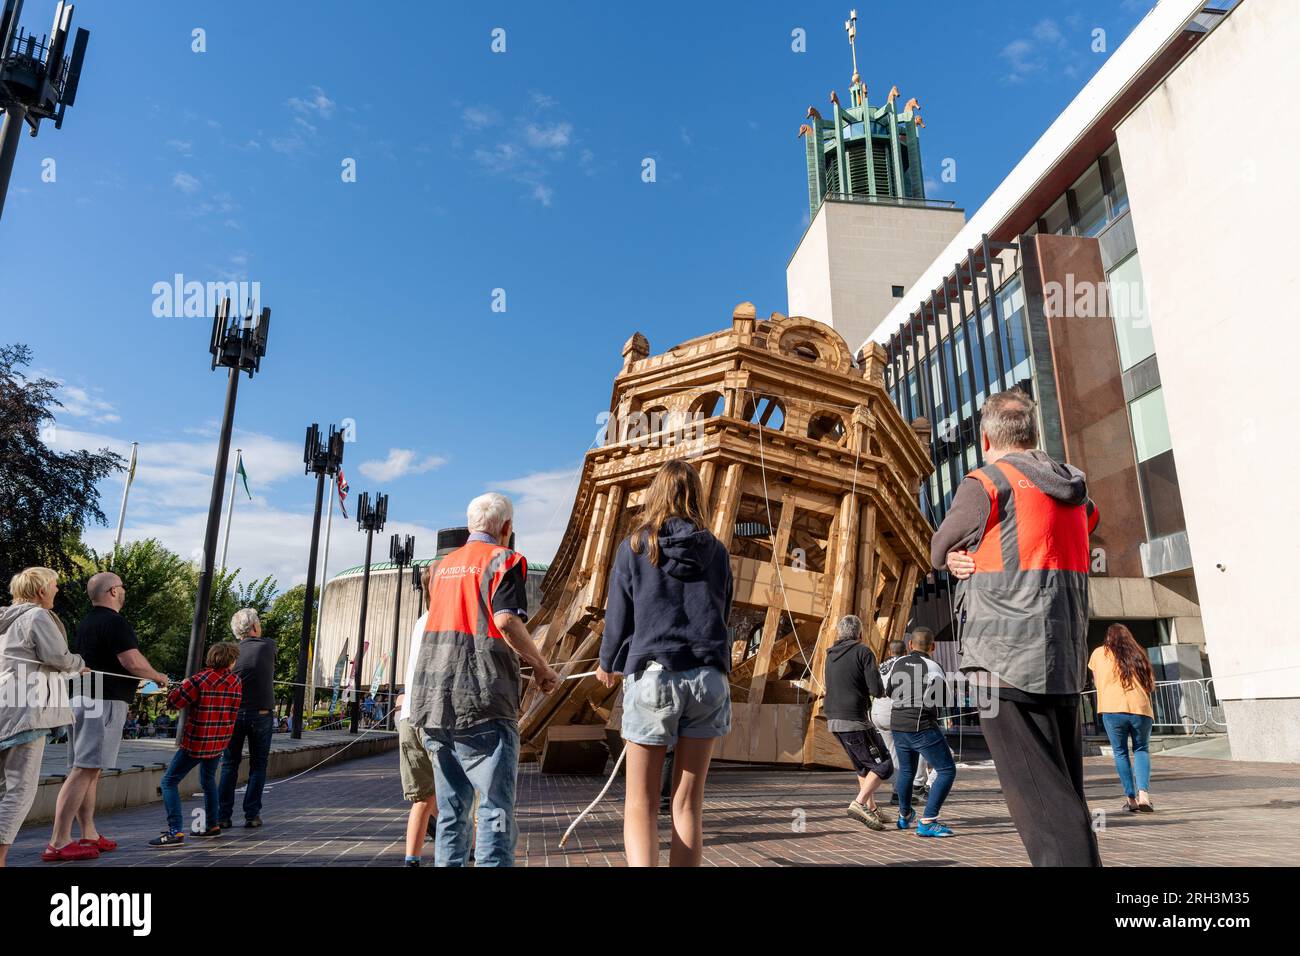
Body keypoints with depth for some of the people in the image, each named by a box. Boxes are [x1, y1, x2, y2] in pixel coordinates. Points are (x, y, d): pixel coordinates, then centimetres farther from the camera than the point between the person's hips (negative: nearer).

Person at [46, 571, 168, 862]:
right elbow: (133, 662, -20)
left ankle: (89, 835, 19)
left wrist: (137, 680, 32)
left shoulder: (85, 623, 17)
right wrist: (158, 677, -2)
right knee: (84, 770, -9)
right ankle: (58, 843, -10)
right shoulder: (114, 622, -13)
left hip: (83, 699, 10)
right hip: (105, 702, -10)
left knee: (89, 770, 13)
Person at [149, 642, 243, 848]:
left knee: (169, 781, -1)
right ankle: (212, 825, 34)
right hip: (219, 742, 6)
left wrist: (183, 685, 8)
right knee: (208, 780, 25)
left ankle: (175, 832, -11)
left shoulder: (201, 679, -14)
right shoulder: (236, 682, 1)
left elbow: (173, 701, -9)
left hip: (196, 742, -6)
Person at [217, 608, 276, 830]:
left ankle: (223, 816, 11)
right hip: (261, 714, -1)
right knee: (258, 766, 9)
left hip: (234, 714, 2)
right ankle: (252, 816, 9)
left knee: (229, 765, 12)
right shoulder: (268, 646, -5)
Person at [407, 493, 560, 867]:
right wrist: (542, 667, -5)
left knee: (451, 811, 14)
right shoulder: (504, 559, -3)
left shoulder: (442, 566, 19)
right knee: (495, 811, -4)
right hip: (480, 704, -7)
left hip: (432, 702, 7)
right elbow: (506, 622, -17)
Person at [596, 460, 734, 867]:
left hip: (651, 676, -2)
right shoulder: (716, 551, 7)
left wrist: (607, 665, 23)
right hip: (709, 677, 2)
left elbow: (617, 616, 5)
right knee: (688, 803, 11)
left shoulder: (635, 547, 1)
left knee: (640, 802, 5)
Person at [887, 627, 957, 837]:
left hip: (898, 725, 7)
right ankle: (927, 822, -7)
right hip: (922, 727, -7)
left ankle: (904, 816, 41)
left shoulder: (897, 664, 5)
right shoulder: (932, 666, -12)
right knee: (947, 770, 2)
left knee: (906, 769, 26)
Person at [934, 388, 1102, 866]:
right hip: (1065, 660, 8)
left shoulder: (986, 483, -6)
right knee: (1065, 790, 15)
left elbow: (939, 552, 4)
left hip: (1009, 659, -8)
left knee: (1041, 798, -7)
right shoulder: (1074, 491, 15)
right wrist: (971, 558, 6)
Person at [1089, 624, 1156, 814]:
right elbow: (1151, 684, 16)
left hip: (1112, 709, -2)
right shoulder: (1138, 654, 17)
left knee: (1120, 752, 10)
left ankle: (1131, 799, 8)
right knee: (1141, 750, 15)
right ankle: (1143, 793, -3)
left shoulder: (1099, 653, 13)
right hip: (1140, 709, 2)